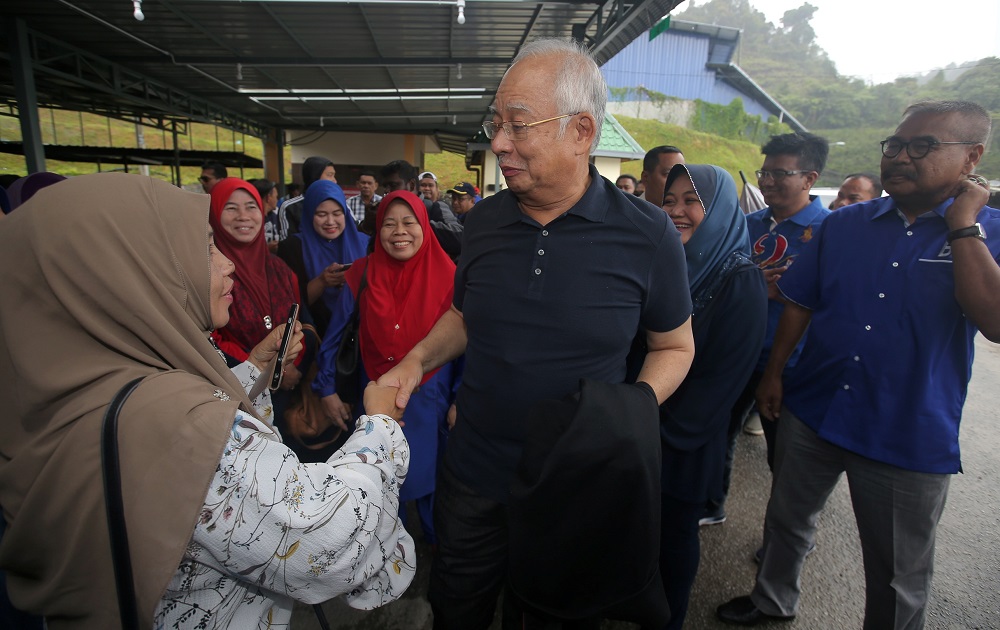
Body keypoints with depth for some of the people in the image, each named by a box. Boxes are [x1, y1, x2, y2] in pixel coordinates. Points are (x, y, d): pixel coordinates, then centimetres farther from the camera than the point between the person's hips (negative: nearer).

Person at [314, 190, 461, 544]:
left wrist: (461, 400, -8)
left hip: (430, 404, -1)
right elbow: (334, 336, 2)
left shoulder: (447, 276, -9)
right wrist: (327, 390, 3)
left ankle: (439, 543, 45)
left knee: (430, 478, 16)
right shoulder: (362, 274, -6)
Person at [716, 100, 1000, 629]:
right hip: (812, 409, 4)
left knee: (898, 578, 15)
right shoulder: (845, 224, 2)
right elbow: (798, 304, 6)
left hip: (909, 436, -3)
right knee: (786, 519, 22)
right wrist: (773, 373, 5)